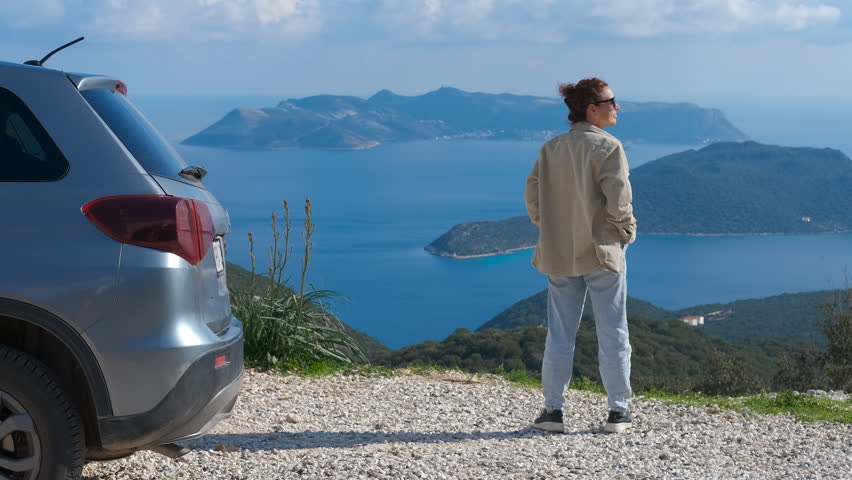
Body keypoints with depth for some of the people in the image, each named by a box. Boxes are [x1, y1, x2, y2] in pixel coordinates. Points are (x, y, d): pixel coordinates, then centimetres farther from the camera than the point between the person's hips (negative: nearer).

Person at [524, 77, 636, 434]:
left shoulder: (550, 149, 4)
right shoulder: (608, 147, -11)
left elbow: (532, 196, 3)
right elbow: (618, 201, -16)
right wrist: (627, 232, 0)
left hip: (560, 255, 4)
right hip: (602, 252, -4)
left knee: (559, 334, 10)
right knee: (612, 333, 6)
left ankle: (552, 409, 11)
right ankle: (618, 411, 10)